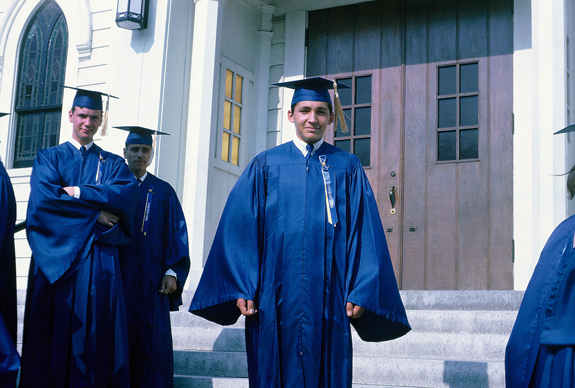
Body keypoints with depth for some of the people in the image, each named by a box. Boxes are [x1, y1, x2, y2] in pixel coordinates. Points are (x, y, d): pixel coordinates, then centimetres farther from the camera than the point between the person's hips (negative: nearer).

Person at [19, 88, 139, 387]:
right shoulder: (48, 158, 14)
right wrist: (94, 213, -8)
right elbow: (43, 198, -6)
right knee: (52, 337, -4)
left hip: (99, 261, 1)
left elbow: (128, 193, -5)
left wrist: (78, 192, -10)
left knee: (94, 339, -4)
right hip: (54, 258, -1)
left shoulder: (114, 164, 17)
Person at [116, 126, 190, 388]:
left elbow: (177, 233, 6)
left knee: (152, 345, -4)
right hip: (115, 279, 0)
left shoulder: (163, 191, 12)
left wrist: (173, 272, -5)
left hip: (151, 283, 0)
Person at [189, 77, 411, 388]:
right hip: (274, 297, 0)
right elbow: (240, 228, 3)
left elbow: (364, 232, 3)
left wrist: (360, 291, -7)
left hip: (327, 299, 0)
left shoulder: (348, 168, 9)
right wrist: (242, 288, -7)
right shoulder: (265, 166, 8)